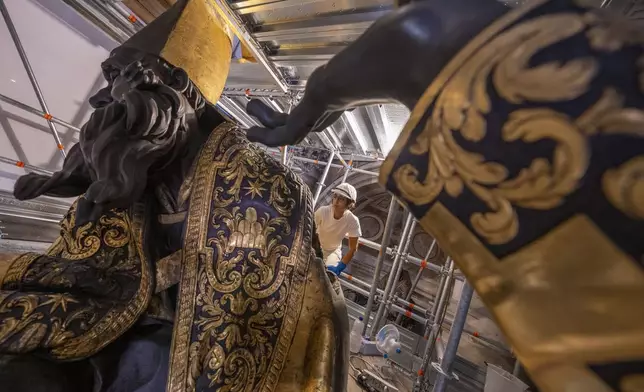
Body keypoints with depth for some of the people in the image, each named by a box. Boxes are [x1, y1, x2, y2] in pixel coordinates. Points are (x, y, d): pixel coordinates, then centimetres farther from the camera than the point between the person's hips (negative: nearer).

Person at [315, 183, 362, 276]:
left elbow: (353, 249, -16)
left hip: (334, 251, 0)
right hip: (316, 247, 0)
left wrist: (339, 268, -21)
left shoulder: (352, 221, -26)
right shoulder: (323, 211, -28)